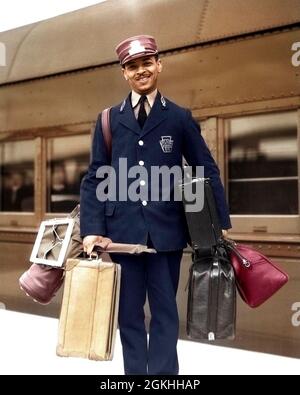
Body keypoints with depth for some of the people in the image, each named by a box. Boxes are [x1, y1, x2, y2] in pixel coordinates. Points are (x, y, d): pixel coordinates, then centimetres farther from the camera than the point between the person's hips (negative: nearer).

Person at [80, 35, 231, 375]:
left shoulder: (180, 118, 5)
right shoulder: (109, 120, 8)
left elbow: (208, 171, 6)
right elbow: (94, 178, 5)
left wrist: (221, 223, 2)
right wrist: (92, 229, -7)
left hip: (166, 231, -1)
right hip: (122, 230, 1)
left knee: (165, 311, 9)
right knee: (128, 312, 11)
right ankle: (134, 373, 25)